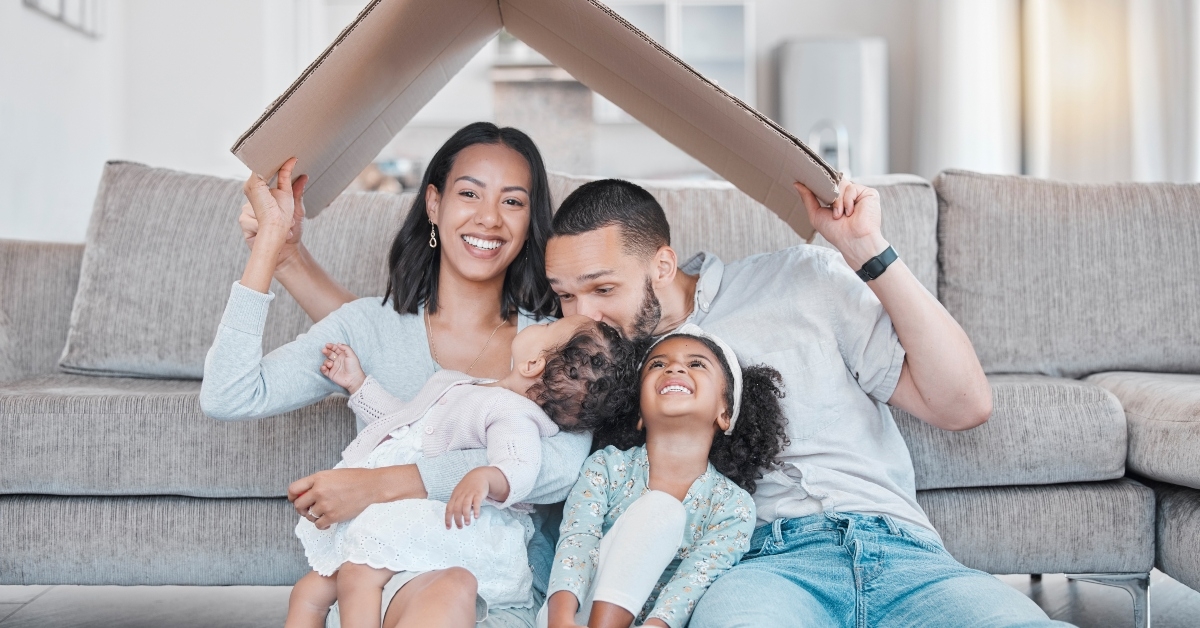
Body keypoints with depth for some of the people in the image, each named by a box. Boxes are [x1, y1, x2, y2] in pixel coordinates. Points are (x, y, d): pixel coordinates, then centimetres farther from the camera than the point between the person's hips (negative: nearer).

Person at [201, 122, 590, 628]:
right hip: (386, 576, 1)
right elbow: (228, 399, -4)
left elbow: (561, 465, -14)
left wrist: (380, 484, -20)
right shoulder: (369, 326, 6)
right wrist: (272, 244, -3)